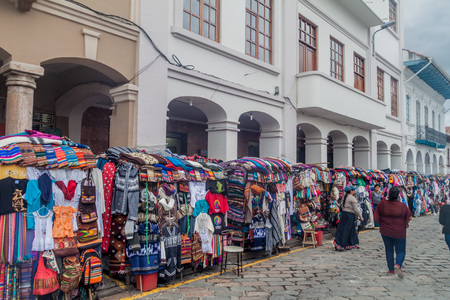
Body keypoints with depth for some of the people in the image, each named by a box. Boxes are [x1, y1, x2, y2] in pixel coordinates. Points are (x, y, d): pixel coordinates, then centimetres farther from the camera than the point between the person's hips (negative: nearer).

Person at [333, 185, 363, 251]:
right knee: (346, 231, -4)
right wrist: (361, 217, -3)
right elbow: (356, 209, -12)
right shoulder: (352, 198, -11)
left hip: (344, 214, 8)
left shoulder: (345, 197, 13)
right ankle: (340, 245, -5)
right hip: (350, 215, -8)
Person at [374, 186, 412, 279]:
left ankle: (391, 269, 21)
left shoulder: (382, 204, -8)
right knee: (401, 251, 9)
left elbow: (376, 217, -4)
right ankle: (398, 265, -18)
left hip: (385, 232, 2)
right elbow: (408, 218, -2)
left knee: (389, 250, 17)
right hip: (399, 233, -2)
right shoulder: (403, 206, -12)